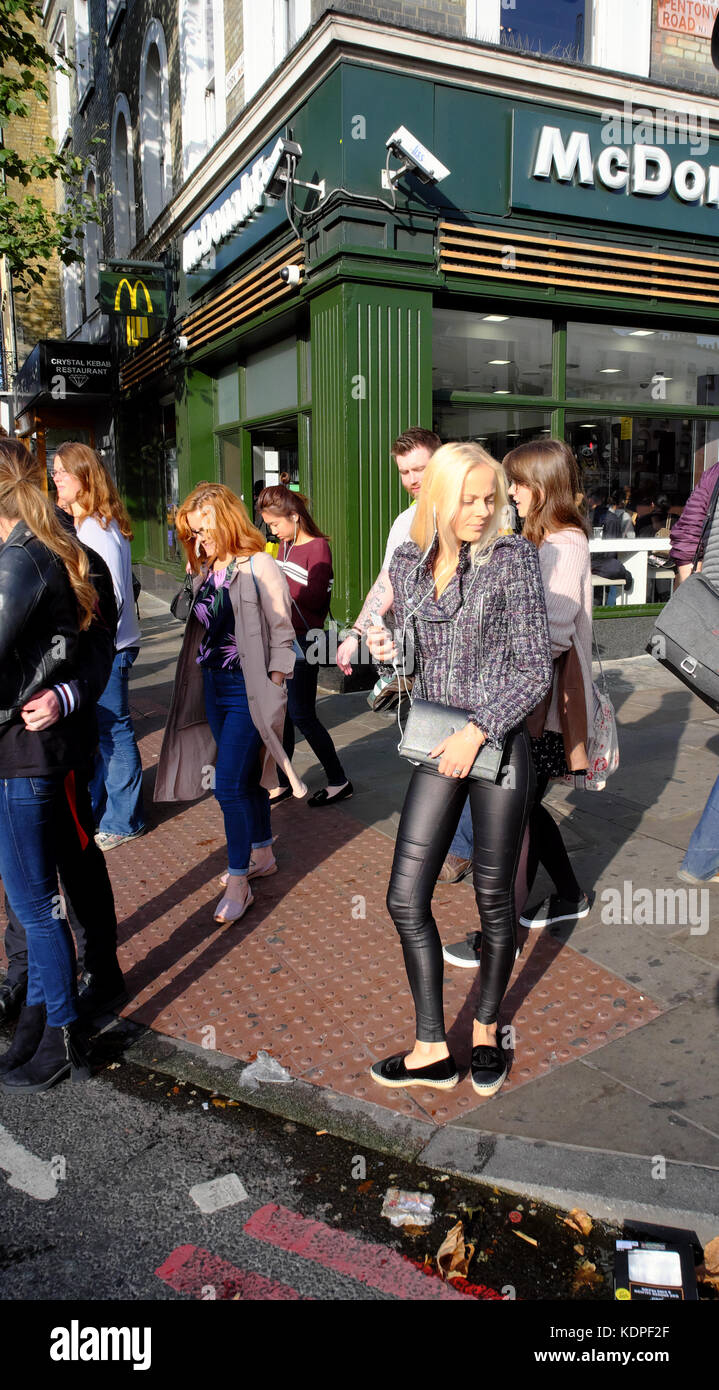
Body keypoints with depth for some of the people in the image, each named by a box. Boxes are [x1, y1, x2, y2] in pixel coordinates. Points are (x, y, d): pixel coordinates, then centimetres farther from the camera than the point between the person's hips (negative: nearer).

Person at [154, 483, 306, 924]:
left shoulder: (258, 566, -12)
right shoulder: (206, 570, 9)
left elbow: (282, 631, -12)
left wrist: (273, 689, -13)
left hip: (249, 690, -7)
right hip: (214, 688, 7)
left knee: (230, 783, -7)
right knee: (246, 777, 17)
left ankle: (238, 881, 6)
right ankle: (263, 854, 34)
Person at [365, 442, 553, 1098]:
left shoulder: (513, 556, -7)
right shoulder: (408, 560, 6)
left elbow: (535, 668, -10)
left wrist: (476, 732, -17)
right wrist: (388, 650, -4)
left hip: (499, 744, -4)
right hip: (436, 749, 5)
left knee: (494, 898, 9)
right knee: (406, 899, 3)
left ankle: (486, 1030, 34)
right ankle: (432, 1050, 19)